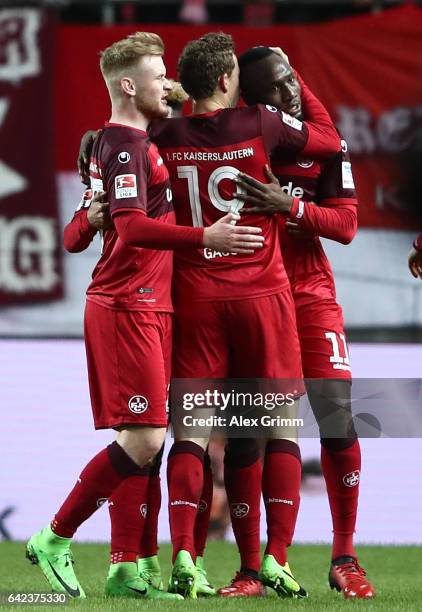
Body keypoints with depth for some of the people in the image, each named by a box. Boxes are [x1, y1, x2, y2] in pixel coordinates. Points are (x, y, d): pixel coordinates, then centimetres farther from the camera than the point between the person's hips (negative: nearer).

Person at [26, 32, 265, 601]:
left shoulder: (117, 143, 18)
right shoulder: (126, 145, -12)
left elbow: (76, 236, 22)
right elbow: (133, 227, -25)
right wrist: (205, 237, -29)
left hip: (146, 308, 10)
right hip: (128, 308, -10)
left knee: (141, 441, 7)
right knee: (143, 438, -11)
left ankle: (126, 569, 7)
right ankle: (55, 540, -2)